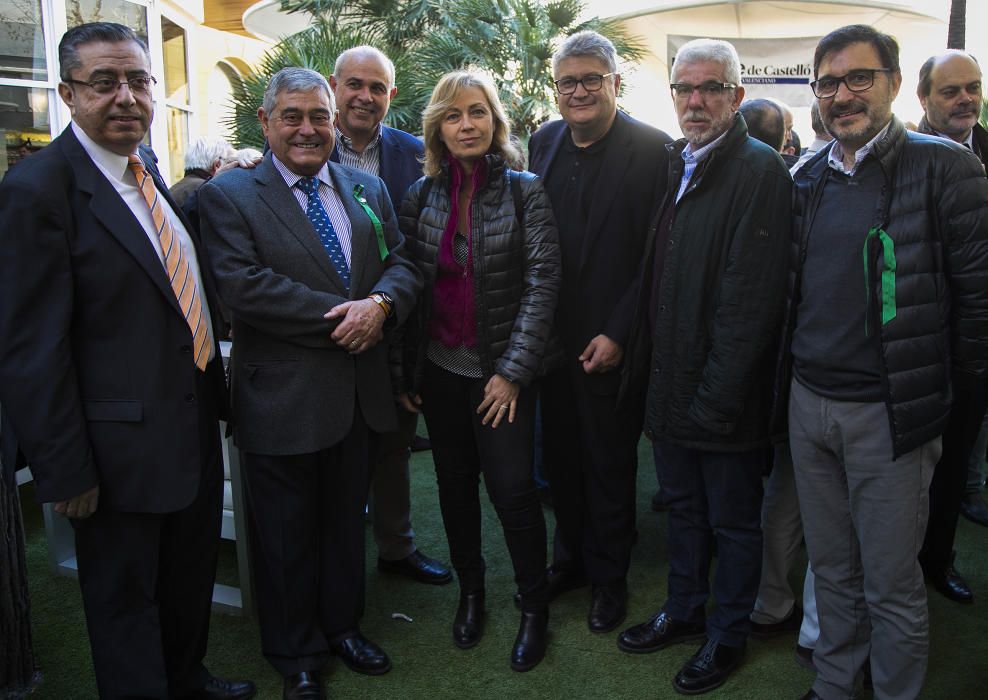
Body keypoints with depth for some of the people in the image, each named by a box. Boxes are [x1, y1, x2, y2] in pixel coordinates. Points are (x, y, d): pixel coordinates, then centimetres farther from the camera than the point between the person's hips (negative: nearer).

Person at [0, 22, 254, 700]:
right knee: (126, 599, 13)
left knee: (192, 575, 25)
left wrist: (217, 392, 15)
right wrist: (65, 471, -17)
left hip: (195, 428, 8)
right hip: (122, 447, -8)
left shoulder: (155, 175, 6)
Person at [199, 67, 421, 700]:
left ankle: (343, 624, 42)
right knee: (287, 533, 12)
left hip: (358, 392, 5)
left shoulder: (369, 189, 10)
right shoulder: (229, 195, -6)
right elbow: (243, 285, -19)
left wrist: (380, 303, -17)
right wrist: (341, 315, -20)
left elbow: (403, 264, 5)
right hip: (282, 396, -4)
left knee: (347, 519, 20)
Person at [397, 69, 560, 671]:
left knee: (513, 490, -1)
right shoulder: (422, 196, 4)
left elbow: (542, 282, -9)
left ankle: (535, 607, 20)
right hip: (440, 371, 3)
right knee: (456, 486, 14)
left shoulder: (525, 191, -5)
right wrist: (406, 369, 3)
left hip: (501, 372, -3)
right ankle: (470, 592, 34)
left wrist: (513, 370, -14)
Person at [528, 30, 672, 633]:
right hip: (552, 335, 5)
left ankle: (610, 579, 30)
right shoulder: (545, 142, 6)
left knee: (610, 465, 10)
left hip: (610, 341, -4)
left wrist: (618, 334, -15)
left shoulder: (652, 149, -10)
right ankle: (571, 558, 37)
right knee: (561, 454, 16)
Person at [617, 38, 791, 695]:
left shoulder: (760, 170, -14)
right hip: (671, 382, 7)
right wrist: (649, 358, 9)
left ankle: (728, 635, 30)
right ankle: (685, 610, 40)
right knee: (683, 506, 21)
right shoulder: (675, 165, 11)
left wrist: (716, 395, -21)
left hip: (725, 395, -7)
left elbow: (750, 297, -20)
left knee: (733, 521, 11)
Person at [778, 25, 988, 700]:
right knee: (832, 569, 18)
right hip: (808, 403, 5)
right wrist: (790, 377, 12)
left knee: (892, 585, 7)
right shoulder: (810, 177, 9)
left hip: (888, 414, -5)